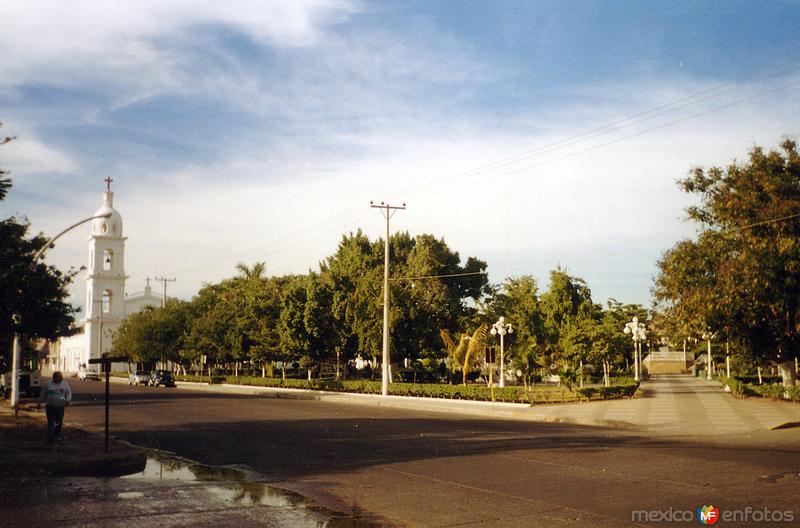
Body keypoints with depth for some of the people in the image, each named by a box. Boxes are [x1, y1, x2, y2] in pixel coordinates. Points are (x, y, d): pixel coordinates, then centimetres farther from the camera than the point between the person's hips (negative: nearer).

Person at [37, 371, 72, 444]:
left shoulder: (65, 384, 7)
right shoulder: (48, 384, 4)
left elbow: (69, 392, 8)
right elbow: (43, 394, 10)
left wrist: (68, 400, -10)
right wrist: (39, 403, 11)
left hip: (60, 406, 1)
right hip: (50, 406, -1)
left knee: (59, 422, 5)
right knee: (51, 422, -6)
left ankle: (57, 436, 23)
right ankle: (50, 438, -6)